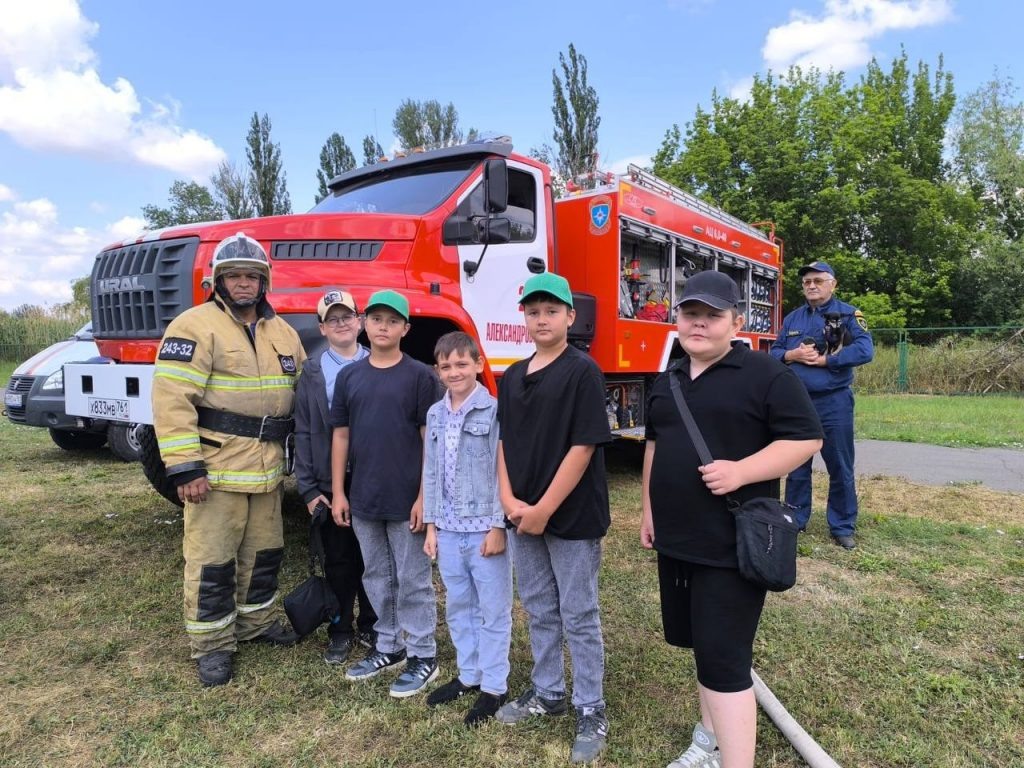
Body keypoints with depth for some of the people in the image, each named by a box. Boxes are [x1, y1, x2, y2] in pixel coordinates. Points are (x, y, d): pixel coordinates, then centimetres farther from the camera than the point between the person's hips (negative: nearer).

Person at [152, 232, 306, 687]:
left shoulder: (282, 332, 11)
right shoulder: (196, 325, -10)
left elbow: (301, 393, 18)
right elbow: (172, 399, -16)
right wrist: (184, 467, -20)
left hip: (267, 468, 7)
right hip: (215, 467, -6)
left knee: (265, 551, 18)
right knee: (212, 560, 4)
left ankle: (256, 621, 37)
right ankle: (212, 644, 21)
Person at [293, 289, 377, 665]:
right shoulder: (312, 373, 3)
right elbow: (303, 433, 0)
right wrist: (308, 488, -5)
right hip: (330, 483, 0)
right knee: (338, 560, 11)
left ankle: (370, 626, 29)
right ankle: (340, 631, 27)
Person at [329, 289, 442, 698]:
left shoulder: (420, 376, -6)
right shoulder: (349, 376, 5)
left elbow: (430, 439, -8)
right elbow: (341, 435, 8)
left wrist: (424, 496, -11)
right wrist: (338, 492, 5)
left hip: (406, 498, -4)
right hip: (363, 498, 5)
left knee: (412, 580, 6)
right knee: (377, 577, 18)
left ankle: (423, 656, 21)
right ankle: (388, 646, 35)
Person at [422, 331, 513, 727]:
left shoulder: (494, 411, -10)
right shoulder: (435, 414, 8)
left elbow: (502, 472, -12)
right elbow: (431, 472, 11)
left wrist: (498, 526, -14)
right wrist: (431, 524, 9)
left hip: (485, 528, -6)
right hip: (448, 529, 6)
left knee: (493, 610, 7)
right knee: (458, 607, 18)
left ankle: (494, 686, 22)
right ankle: (468, 674, 35)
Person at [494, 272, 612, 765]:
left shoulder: (583, 372, -11)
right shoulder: (513, 377, 8)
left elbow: (583, 447, -16)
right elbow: (504, 442, 10)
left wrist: (544, 509, -16)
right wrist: (509, 500, -4)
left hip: (571, 516, -6)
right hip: (523, 516, 6)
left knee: (579, 618, 8)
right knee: (539, 612, 20)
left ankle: (591, 710, 25)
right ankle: (547, 693, 38)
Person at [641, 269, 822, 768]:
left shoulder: (765, 375, -10)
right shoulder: (667, 382, 11)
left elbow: (806, 438, -12)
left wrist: (741, 471, -24)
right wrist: (650, 508, 17)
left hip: (732, 545, -7)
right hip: (674, 540, 7)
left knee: (724, 658, -5)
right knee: (702, 645, 20)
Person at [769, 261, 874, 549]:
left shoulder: (849, 314, -1)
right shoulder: (792, 318, 12)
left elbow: (865, 350, -14)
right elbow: (774, 352, 10)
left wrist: (823, 359, -17)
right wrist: (792, 355, -11)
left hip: (834, 403, -3)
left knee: (840, 468, 5)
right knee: (796, 466, 12)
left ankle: (842, 526, 18)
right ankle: (795, 520, 25)